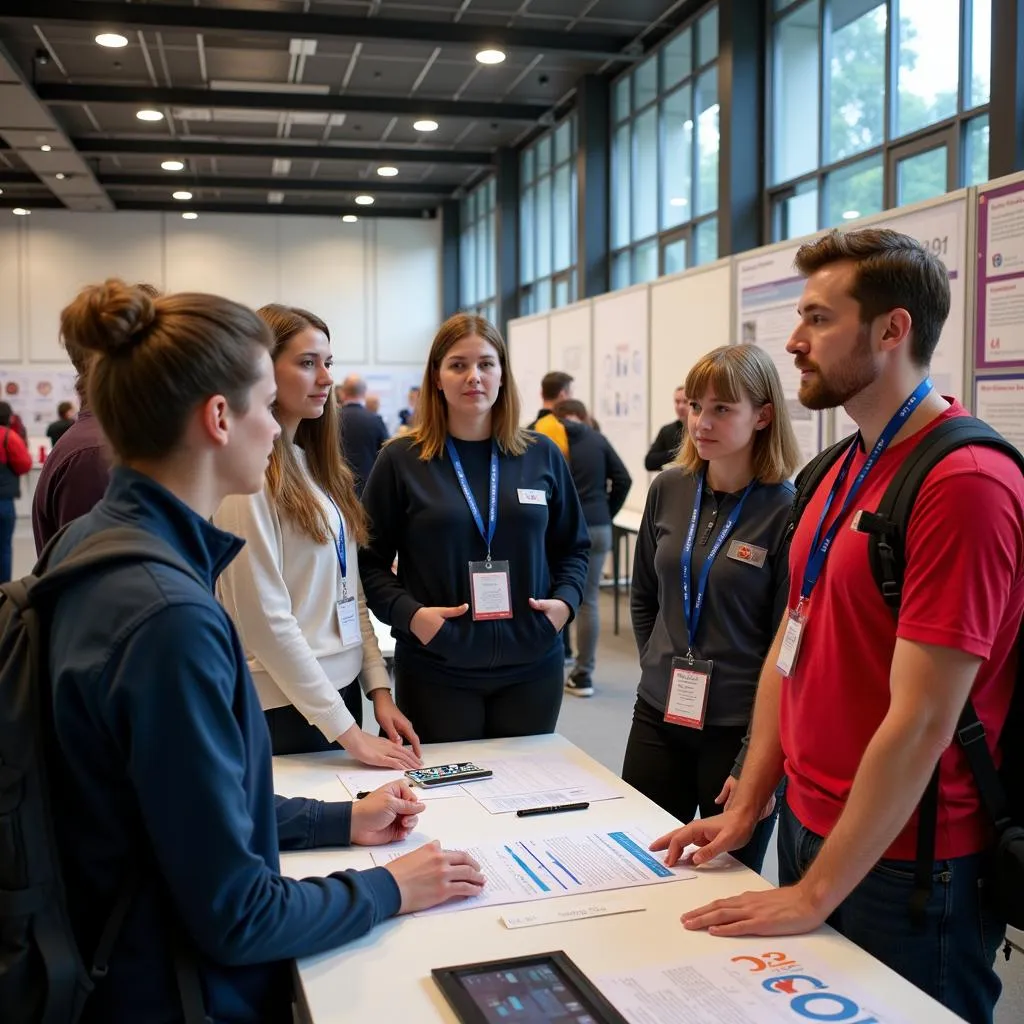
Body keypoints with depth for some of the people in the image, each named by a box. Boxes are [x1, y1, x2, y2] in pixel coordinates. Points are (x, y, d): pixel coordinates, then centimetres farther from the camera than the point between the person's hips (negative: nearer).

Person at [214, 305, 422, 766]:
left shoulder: (320, 466, 9)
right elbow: (265, 619, -19)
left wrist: (379, 687, 3)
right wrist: (349, 732, -17)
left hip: (343, 686, 8)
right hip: (285, 704, -8)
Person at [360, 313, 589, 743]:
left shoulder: (542, 456, 5)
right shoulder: (401, 460, -3)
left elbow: (572, 547, 13)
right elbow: (369, 560, 0)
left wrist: (566, 598, -4)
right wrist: (408, 612, -15)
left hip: (532, 665, 3)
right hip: (435, 669, -2)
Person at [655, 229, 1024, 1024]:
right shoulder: (840, 471, 8)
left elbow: (920, 722, -23)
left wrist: (818, 893, -18)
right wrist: (745, 810, 6)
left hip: (900, 863, -8)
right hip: (808, 829, 8)